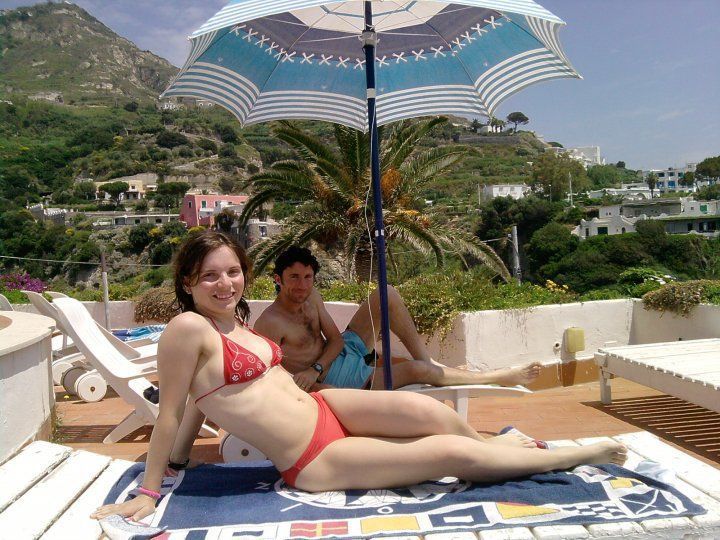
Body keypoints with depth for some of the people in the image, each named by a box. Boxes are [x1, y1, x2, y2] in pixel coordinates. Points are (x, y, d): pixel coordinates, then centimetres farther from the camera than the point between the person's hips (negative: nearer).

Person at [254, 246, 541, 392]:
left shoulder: (311, 296, -1)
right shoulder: (269, 323, -23)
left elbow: (334, 339, -2)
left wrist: (315, 368, -20)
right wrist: (311, 382, -29)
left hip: (341, 350, 8)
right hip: (330, 381, -8)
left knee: (387, 294, -8)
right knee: (416, 371, -23)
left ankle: (427, 359, -4)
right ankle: (500, 377, -4)